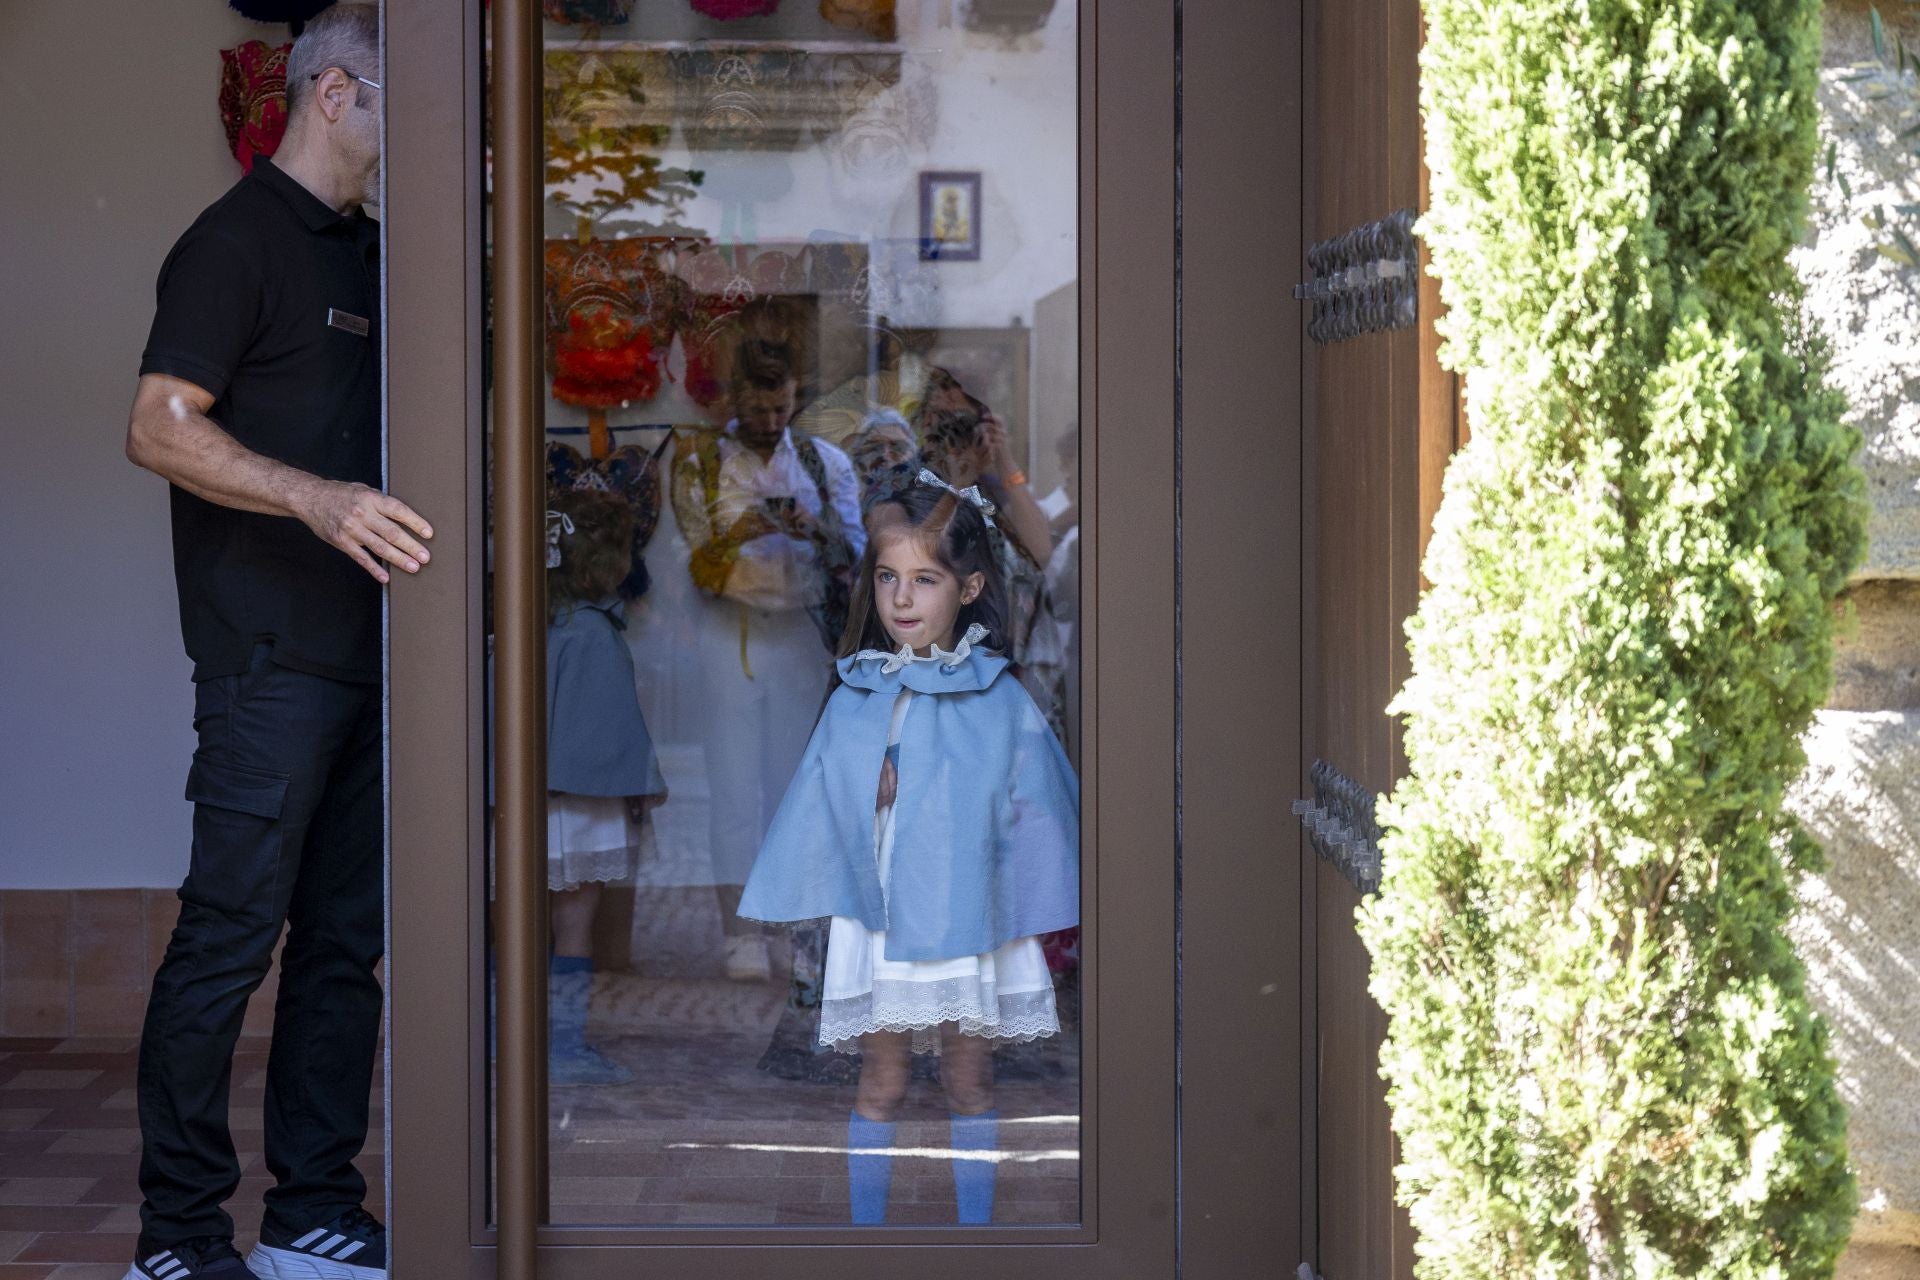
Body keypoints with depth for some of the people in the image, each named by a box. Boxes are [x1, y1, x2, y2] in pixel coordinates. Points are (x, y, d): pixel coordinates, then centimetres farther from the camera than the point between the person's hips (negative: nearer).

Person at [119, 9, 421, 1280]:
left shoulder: (369, 252, 19)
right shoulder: (239, 239, -6)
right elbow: (160, 426, -16)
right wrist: (318, 498, -28)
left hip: (367, 646, 9)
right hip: (272, 654, -9)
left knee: (346, 938, 10)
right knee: (230, 936, -6)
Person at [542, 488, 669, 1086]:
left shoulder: (542, 620, 9)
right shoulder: (593, 630, -16)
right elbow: (614, 717, -14)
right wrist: (646, 782, -6)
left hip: (538, 793, 8)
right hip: (584, 797, -8)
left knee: (534, 914, 13)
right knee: (575, 916, -3)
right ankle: (567, 1048, 0)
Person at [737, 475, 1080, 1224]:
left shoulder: (1001, 704, -5)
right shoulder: (854, 700, -1)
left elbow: (1038, 813, 1)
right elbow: (815, 814, 6)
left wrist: (1048, 921, 1)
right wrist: (786, 915, 4)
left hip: (970, 924, -1)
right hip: (874, 925, 1)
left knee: (969, 1085, 10)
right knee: (880, 1085, 8)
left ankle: (975, 1227, 22)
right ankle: (866, 1228, 18)